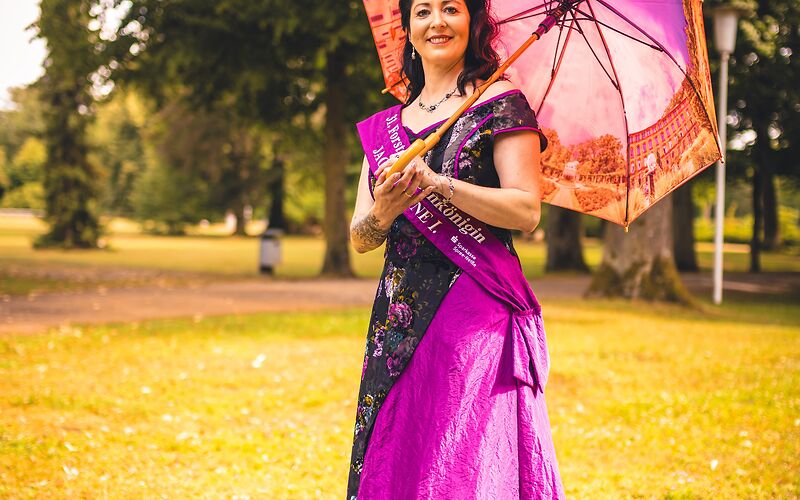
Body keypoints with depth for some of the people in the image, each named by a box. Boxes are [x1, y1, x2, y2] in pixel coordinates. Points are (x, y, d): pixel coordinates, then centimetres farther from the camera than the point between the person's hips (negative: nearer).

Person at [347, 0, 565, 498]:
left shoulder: (500, 102, 1)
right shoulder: (386, 126, 16)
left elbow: (527, 211, -11)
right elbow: (359, 237, 9)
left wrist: (435, 182, -19)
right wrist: (384, 213, -13)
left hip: (478, 316, -5)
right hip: (400, 321, 5)